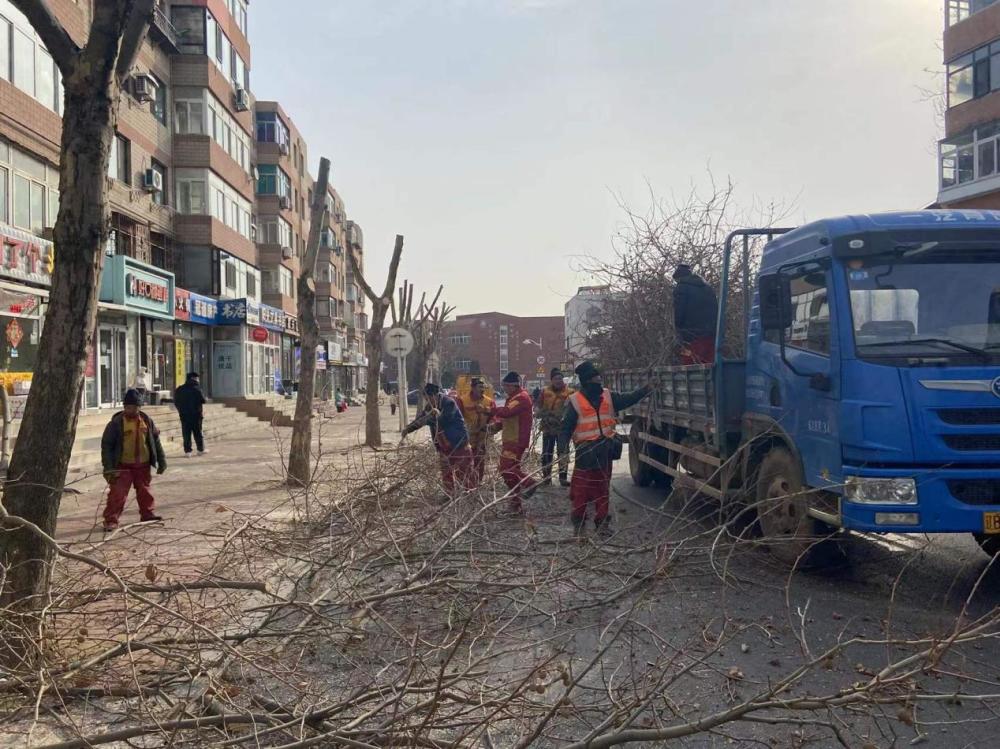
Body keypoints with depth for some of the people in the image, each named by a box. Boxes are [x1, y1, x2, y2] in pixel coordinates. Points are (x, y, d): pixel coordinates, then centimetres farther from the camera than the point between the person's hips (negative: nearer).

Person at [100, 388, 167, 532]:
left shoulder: (146, 420, 3)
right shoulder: (116, 423, -9)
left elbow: (155, 441, 11)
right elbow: (106, 445, -8)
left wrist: (161, 461, 9)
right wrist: (108, 467, -14)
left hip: (143, 465, 4)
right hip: (122, 466, -4)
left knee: (144, 491, 16)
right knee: (118, 493, -6)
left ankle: (148, 514, 30)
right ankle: (111, 520, 0)